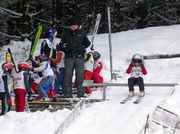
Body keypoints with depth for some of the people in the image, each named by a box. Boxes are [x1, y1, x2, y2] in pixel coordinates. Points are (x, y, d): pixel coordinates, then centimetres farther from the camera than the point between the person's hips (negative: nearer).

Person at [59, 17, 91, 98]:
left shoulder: (82, 34, 13)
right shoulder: (66, 35, 13)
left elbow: (88, 44, 22)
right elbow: (60, 45, 18)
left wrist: (84, 49, 11)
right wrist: (64, 46, 3)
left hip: (80, 58, 0)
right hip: (69, 58, 0)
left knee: (80, 75, -7)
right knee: (68, 74, -4)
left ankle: (80, 93, -4)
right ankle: (67, 93, -1)